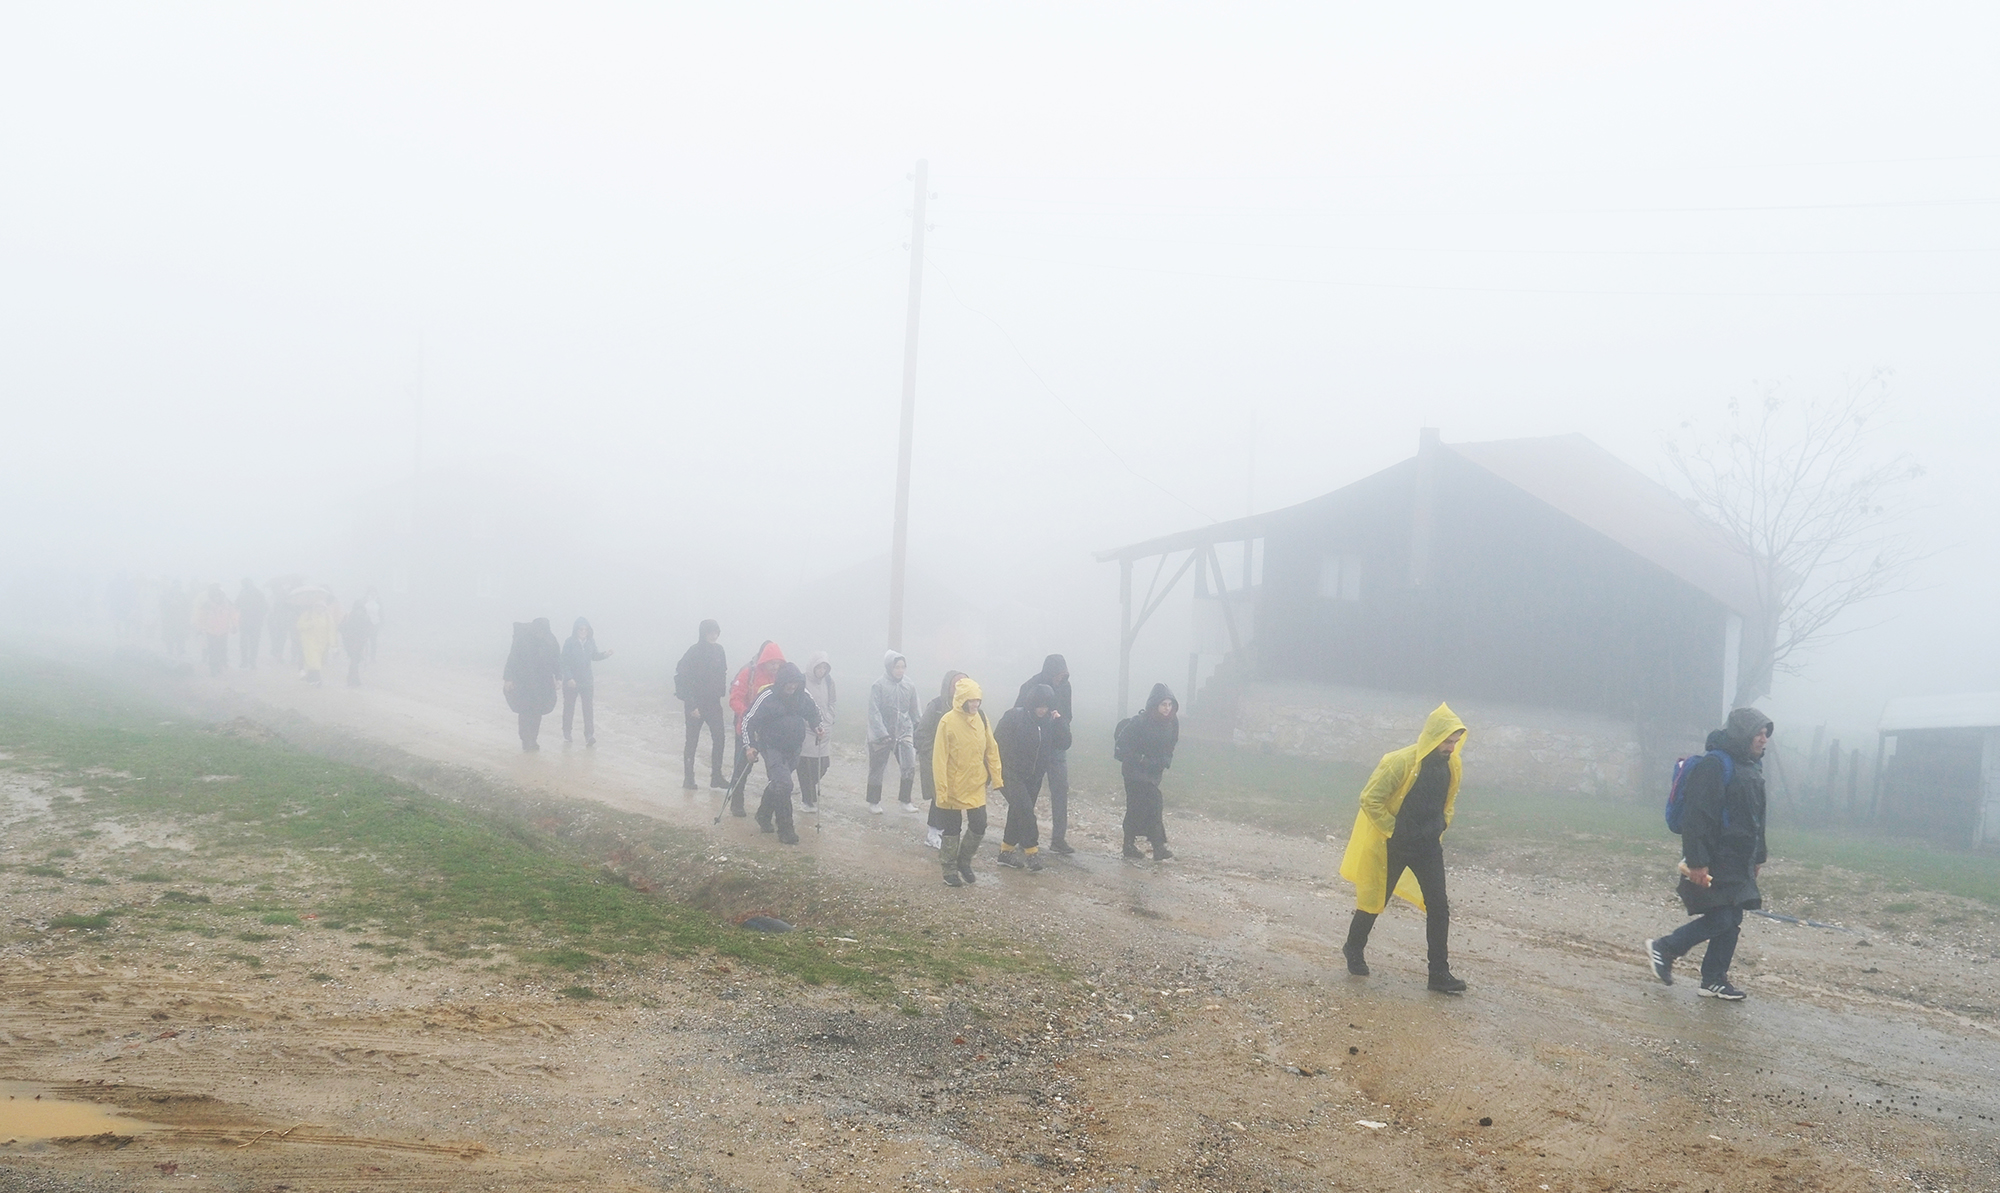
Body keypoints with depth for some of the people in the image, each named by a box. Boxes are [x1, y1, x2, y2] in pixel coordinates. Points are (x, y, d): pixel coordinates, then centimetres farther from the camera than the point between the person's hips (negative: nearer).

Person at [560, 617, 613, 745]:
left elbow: (594, 656, 14)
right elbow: (565, 662, -13)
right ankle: (567, 732, 30)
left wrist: (604, 654, -6)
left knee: (588, 707, -7)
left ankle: (589, 735, -8)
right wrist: (569, 678, -19)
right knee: (569, 706, 12)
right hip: (571, 681, -2)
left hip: (587, 681, 2)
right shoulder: (569, 643, -13)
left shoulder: (591, 642, 0)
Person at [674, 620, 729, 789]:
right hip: (696, 704, -5)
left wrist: (721, 694, 5)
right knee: (692, 742, 3)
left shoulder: (718, 650, 3)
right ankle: (688, 778, 12)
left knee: (719, 739, 0)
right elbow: (682, 679, -15)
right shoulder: (694, 652, -14)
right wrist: (691, 705, -17)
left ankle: (716, 776, 9)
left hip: (713, 703, 5)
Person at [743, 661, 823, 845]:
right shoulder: (767, 697, -16)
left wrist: (817, 726, -1)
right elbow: (749, 721, -10)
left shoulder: (802, 696, -2)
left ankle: (763, 815, 42)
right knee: (783, 785, -17)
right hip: (772, 747, -5)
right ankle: (785, 831, -9)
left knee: (777, 785, 17)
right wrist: (750, 746, -16)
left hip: (793, 749, 6)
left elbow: (813, 712, 18)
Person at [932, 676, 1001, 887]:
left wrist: (996, 776, 5)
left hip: (976, 786, 5)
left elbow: (991, 749, 8)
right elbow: (939, 758, -16)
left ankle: (964, 862, 28)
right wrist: (941, 789, -17)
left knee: (979, 826, 7)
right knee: (952, 830, 7)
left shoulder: (981, 718, -1)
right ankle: (950, 870, 21)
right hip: (953, 788, -5)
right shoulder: (947, 722, -17)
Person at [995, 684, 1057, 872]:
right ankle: (1031, 852, -7)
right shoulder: (1014, 716, -13)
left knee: (1018, 812, 12)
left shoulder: (1047, 722, 3)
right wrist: (997, 771, -11)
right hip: (1011, 774, -6)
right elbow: (998, 742, -10)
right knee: (1025, 810, -16)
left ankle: (1007, 851, 23)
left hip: (1032, 777, 6)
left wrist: (1058, 722, -2)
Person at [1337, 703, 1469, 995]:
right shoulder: (1400, 762, -23)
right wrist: (1393, 831, -16)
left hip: (1428, 845, 5)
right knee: (1374, 900, 11)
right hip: (1394, 846, -5)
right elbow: (1370, 799, -21)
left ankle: (1439, 973, 6)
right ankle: (1354, 949, 35)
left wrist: (1439, 828, 9)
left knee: (1438, 906, -1)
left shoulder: (1451, 765, -2)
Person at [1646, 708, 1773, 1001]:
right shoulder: (1714, 765, -17)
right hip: (1714, 862, -9)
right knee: (1720, 919, -10)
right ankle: (1664, 948, 8)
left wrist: (1758, 856, 20)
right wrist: (1697, 861, -24)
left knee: (1731, 921, 8)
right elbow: (1696, 817, -21)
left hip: (1739, 862, 9)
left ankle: (1715, 980, 17)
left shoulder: (1752, 768, 12)